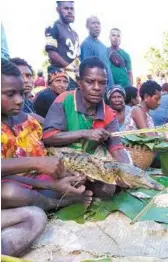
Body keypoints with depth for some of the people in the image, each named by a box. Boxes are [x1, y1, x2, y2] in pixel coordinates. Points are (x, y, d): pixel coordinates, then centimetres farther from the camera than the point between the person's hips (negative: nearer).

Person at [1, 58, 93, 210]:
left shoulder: (29, 121, 8)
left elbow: (41, 166, 4)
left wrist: (56, 182, -16)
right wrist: (47, 177, -31)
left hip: (35, 183, 5)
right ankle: (63, 201, -11)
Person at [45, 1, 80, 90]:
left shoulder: (74, 33, 23)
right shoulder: (53, 28, -1)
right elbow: (52, 54, -12)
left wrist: (79, 70, 3)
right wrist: (71, 68, -14)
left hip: (76, 76, 8)